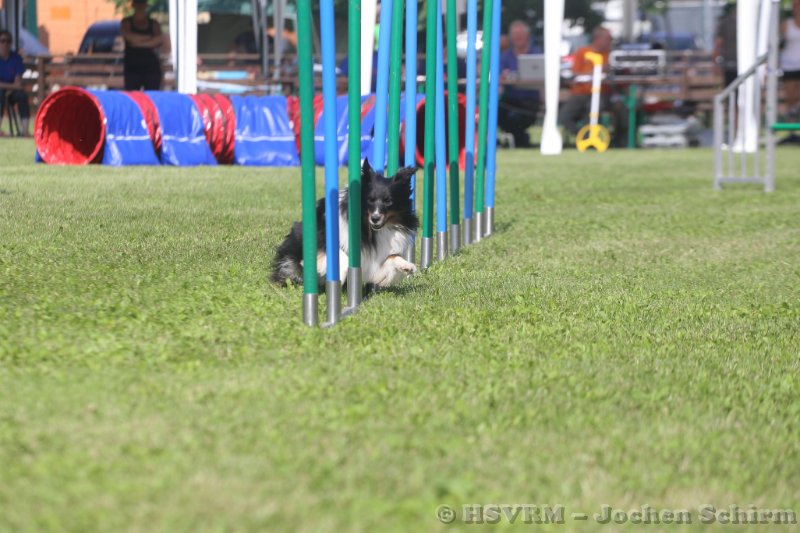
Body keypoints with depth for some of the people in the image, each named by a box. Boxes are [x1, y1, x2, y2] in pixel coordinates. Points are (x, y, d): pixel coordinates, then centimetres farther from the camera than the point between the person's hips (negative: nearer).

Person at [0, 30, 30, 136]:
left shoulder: (16, 58, 0)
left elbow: (18, 82, -5)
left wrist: (9, 91, -22)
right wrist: (12, 86, -23)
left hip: (12, 91, 2)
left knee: (22, 95, -29)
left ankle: (24, 129, -35)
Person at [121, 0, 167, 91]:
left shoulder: (154, 25, 12)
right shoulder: (126, 23, 8)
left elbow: (157, 44, -2)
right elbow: (130, 37, -11)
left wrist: (141, 43, -12)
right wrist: (151, 38, -3)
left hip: (151, 66, 1)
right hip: (132, 67, -1)